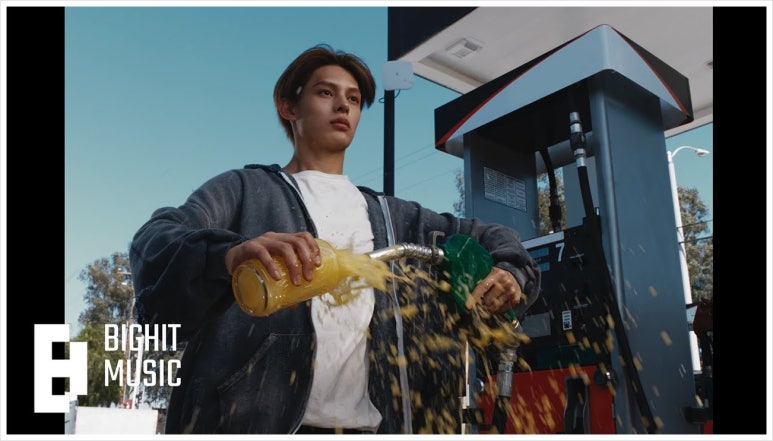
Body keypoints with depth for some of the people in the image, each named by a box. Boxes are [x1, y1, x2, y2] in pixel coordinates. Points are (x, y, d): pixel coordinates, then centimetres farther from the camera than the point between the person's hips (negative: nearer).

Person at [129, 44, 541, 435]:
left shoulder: (390, 215, 20)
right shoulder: (245, 188, 8)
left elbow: (488, 236, 24)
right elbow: (156, 239, -8)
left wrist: (510, 272, 0)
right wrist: (229, 253, -31)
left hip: (372, 422, 4)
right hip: (258, 417, -3)